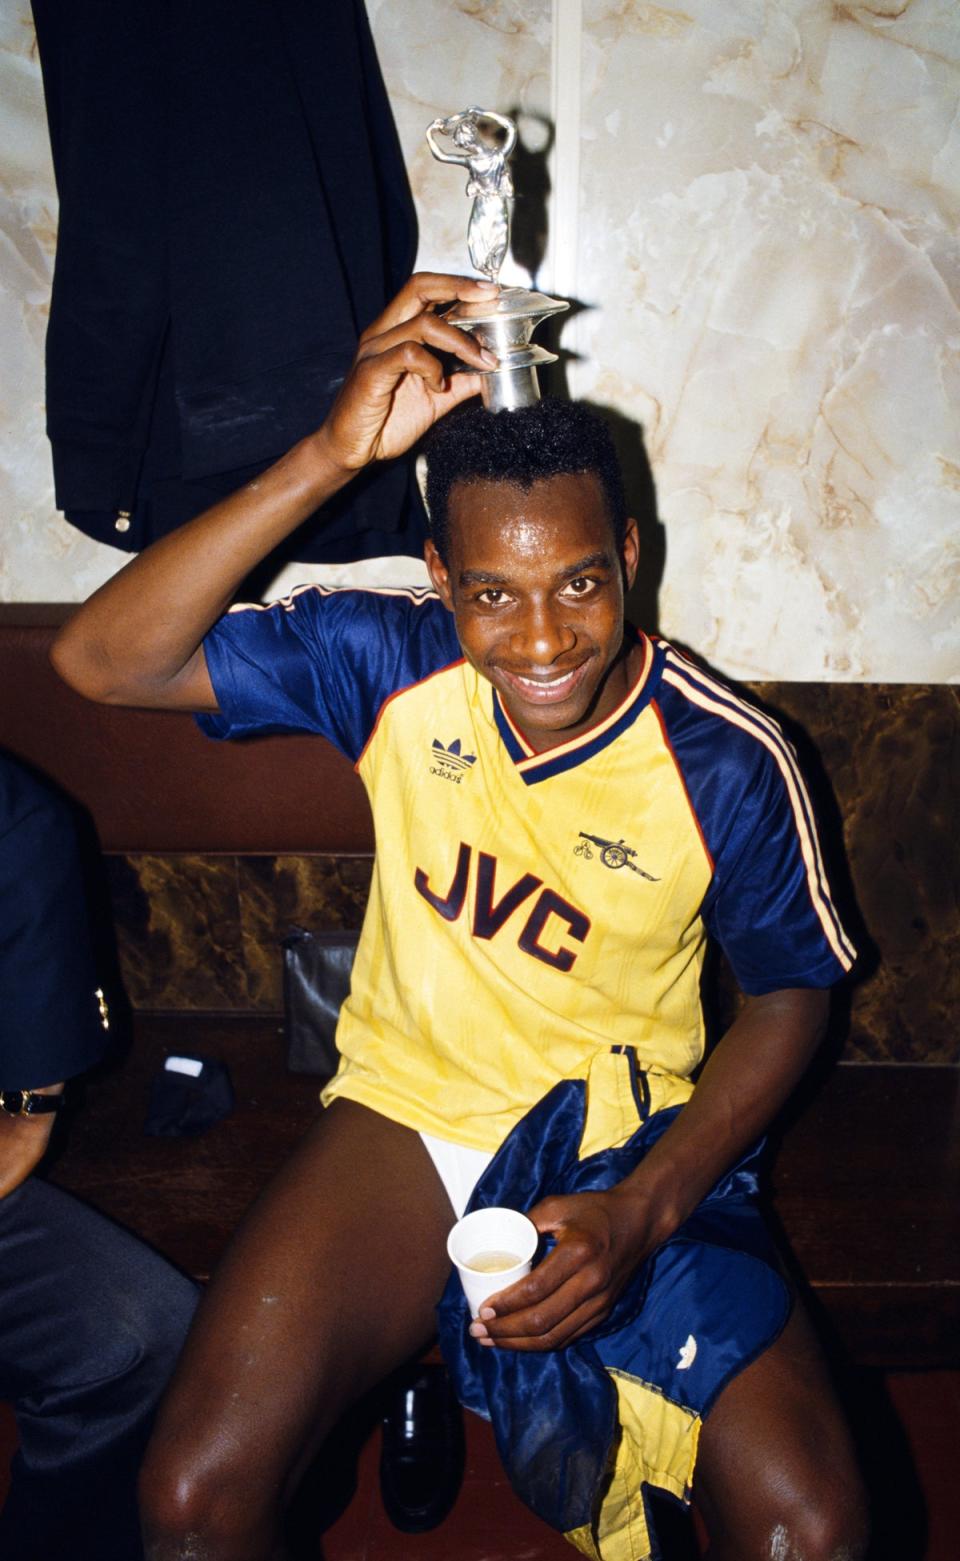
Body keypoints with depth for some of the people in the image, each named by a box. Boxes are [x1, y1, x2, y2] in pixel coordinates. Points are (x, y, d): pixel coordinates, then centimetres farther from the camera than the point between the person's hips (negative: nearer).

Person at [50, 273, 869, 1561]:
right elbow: (102, 660, -20)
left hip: (629, 1136, 0)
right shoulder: (391, 664, -12)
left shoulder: (729, 765, -15)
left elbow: (790, 995, -2)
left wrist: (645, 1213, -17)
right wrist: (332, 453, -31)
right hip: (408, 1112, 1)